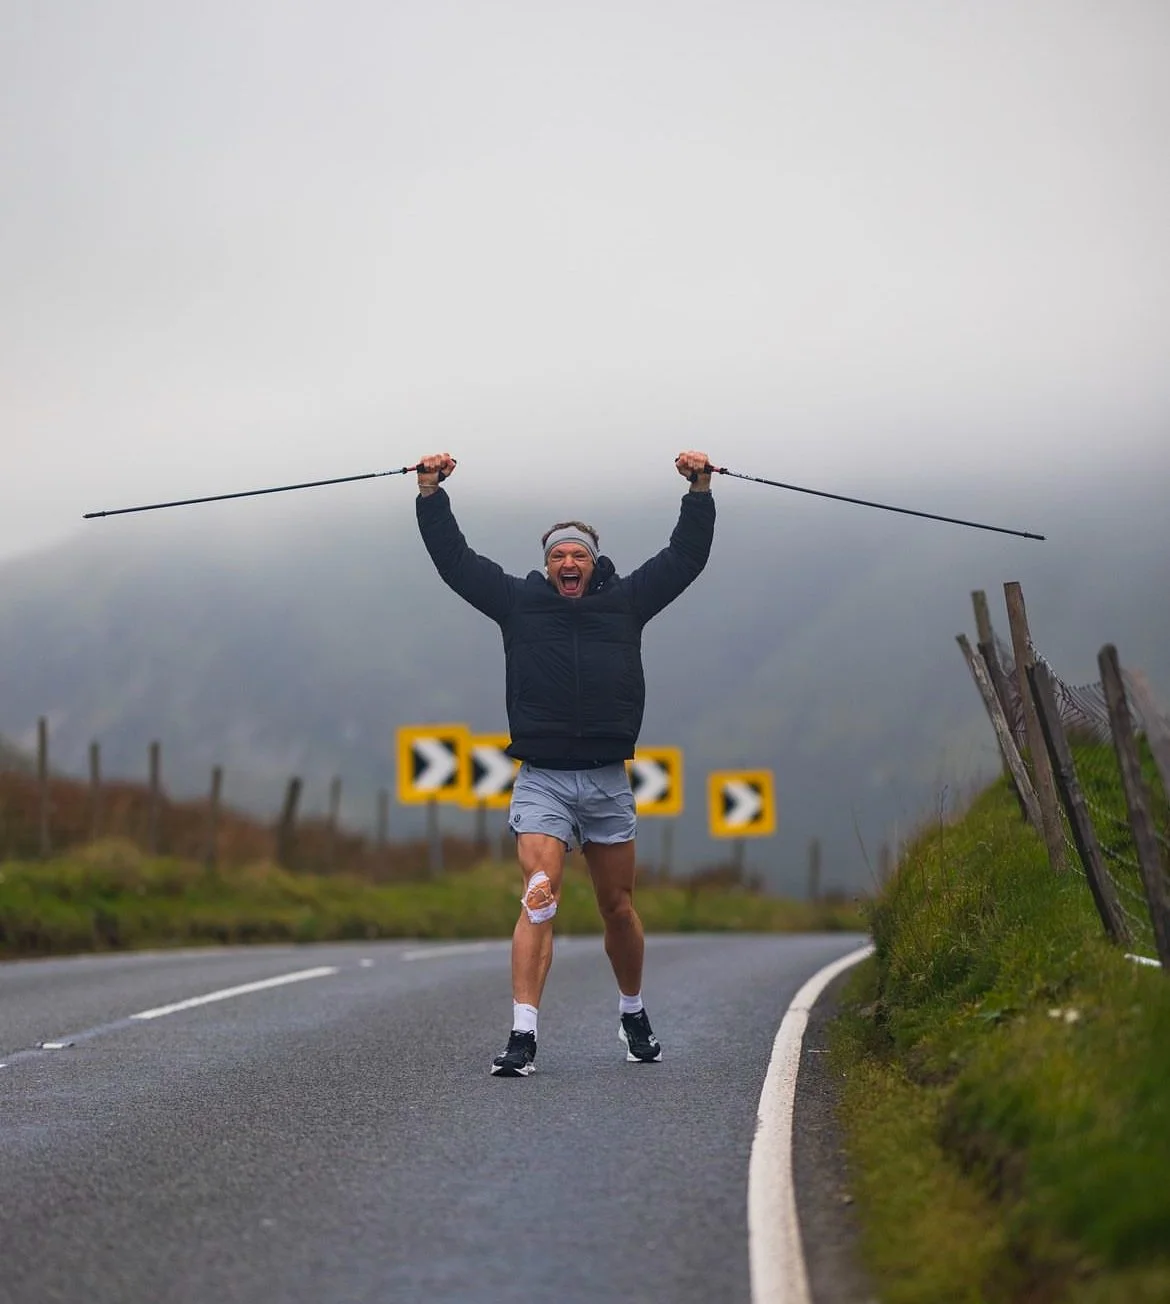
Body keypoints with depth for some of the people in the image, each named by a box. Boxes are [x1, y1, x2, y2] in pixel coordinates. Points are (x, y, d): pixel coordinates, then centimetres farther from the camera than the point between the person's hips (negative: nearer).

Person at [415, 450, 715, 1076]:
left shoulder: (624, 601, 10)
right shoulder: (520, 601, 8)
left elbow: (685, 557, 9)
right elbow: (455, 560, 7)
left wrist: (700, 491, 0)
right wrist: (430, 494, -1)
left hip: (608, 782, 2)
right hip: (542, 781, -2)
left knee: (619, 909, 12)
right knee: (539, 899, -18)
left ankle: (634, 1014, 34)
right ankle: (523, 1035, -23)